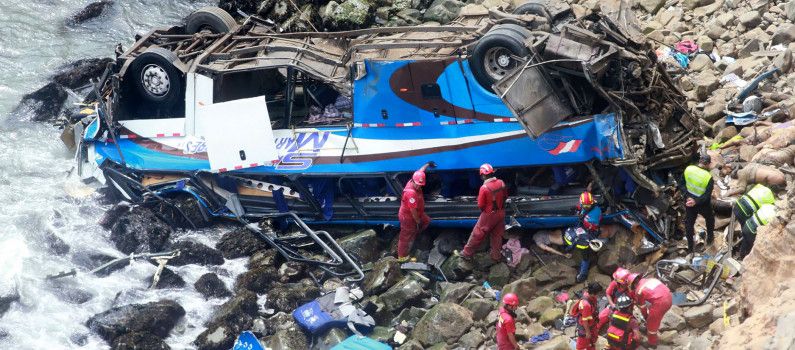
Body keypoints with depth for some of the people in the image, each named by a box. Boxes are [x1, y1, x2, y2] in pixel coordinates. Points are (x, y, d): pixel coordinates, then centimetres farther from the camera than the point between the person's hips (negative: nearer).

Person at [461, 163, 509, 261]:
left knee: (477, 235, 10)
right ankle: (496, 256, 29)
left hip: (489, 215, -5)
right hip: (500, 213, 5)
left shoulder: (484, 188, -25)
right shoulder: (501, 183, -9)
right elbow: (505, 196, 8)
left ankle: (467, 253, 22)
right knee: (497, 235, 19)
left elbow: (480, 205, -17)